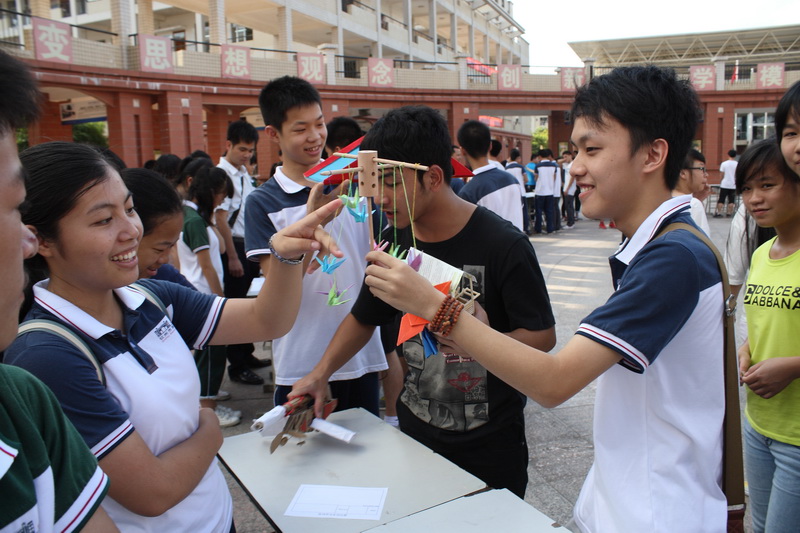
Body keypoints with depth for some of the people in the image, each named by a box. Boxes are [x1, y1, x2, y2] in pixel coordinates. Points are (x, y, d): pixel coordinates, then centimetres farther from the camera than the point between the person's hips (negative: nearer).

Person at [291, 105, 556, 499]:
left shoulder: (503, 245, -19)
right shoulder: (395, 241, -2)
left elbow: (543, 335, -13)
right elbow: (364, 318, 10)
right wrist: (320, 373, -2)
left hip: (490, 440, -4)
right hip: (416, 428, 5)